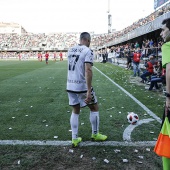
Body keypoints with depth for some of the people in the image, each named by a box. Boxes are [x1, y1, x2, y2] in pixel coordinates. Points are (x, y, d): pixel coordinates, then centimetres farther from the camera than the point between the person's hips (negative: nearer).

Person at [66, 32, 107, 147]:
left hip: (70, 86, 7)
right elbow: (88, 71, -22)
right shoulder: (88, 51, -13)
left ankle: (74, 139, 18)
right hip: (82, 86, -6)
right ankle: (95, 134, 25)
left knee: (75, 111, 16)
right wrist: (89, 91, -24)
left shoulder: (71, 50, 9)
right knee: (94, 108, 14)